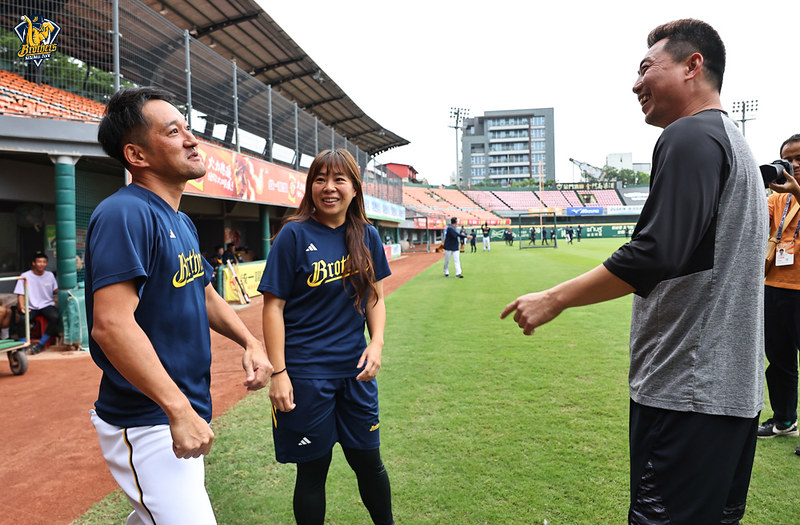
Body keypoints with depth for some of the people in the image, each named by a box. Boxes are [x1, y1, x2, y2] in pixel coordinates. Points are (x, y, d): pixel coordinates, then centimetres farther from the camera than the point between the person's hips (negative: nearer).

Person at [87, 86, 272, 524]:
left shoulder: (181, 222, 12)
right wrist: (180, 410, -29)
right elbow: (111, 324, -29)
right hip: (147, 422, -9)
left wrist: (250, 343, 9)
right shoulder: (124, 214, -19)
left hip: (185, 413, 10)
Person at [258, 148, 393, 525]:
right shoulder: (294, 235, -9)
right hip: (306, 373, -4)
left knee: (368, 461, 16)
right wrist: (278, 372, -13)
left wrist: (376, 343, -3)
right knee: (313, 468, 8)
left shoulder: (367, 236, 5)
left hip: (355, 369, 4)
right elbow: (273, 306, -9)